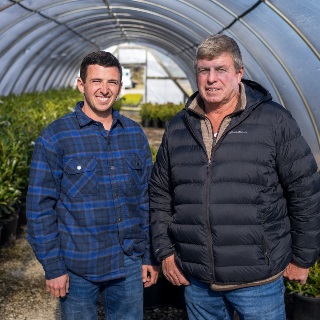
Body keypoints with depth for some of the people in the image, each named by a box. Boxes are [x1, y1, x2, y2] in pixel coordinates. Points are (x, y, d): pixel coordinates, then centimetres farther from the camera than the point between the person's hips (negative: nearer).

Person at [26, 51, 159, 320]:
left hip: (129, 267, 3)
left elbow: (146, 199, 8)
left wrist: (150, 256, 7)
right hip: (77, 269, -3)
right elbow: (40, 208, -7)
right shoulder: (54, 138, -8)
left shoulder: (135, 134, 3)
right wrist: (52, 267, -8)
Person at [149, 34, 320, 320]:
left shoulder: (274, 121, -7)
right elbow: (160, 194, 12)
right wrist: (165, 252, 7)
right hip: (195, 280, 4)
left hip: (259, 280, -3)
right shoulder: (177, 128, 5)